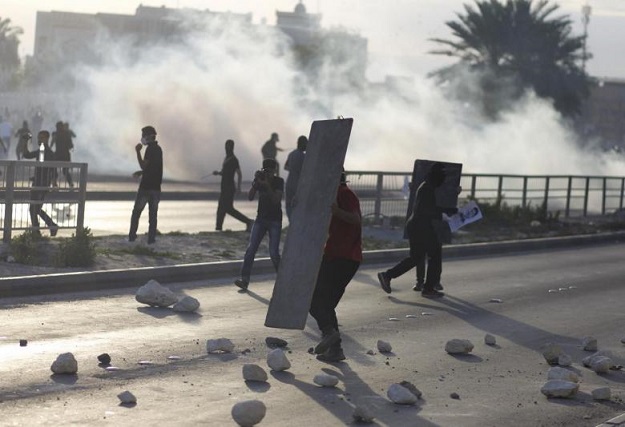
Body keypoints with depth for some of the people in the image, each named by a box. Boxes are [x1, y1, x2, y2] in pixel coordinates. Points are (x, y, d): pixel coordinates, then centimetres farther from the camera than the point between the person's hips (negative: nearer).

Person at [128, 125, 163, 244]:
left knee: (136, 212, 2)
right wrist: (141, 172, 18)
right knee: (153, 213, 5)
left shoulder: (150, 149, -13)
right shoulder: (158, 149, 15)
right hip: (156, 186, 7)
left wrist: (138, 152, -12)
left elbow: (144, 165, -16)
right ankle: (151, 238, 1)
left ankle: (132, 236, 1)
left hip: (146, 186, -7)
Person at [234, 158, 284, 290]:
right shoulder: (259, 179, 2)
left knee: (273, 252, -9)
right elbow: (250, 197, -8)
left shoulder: (278, 182, -7)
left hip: (275, 221, -3)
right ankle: (245, 280, -11)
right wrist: (255, 183, -20)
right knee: (251, 249, -9)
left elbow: (276, 200, -19)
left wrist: (267, 186, -26)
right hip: (261, 219, 3)